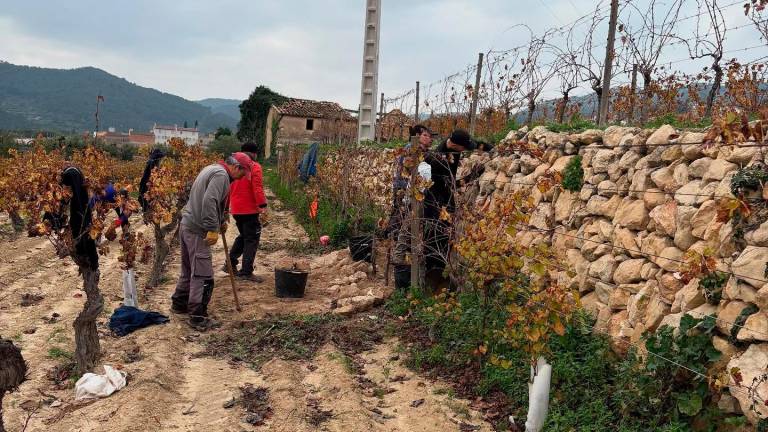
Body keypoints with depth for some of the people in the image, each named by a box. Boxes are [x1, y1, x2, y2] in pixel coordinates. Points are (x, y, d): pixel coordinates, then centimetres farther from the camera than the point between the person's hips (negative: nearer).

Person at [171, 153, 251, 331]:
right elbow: (209, 202, -27)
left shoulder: (212, 169, 17)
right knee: (202, 275, -6)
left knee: (189, 269, 22)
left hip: (187, 225, 10)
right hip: (198, 230, -10)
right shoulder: (221, 174, -16)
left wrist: (222, 221, 26)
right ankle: (198, 317, -4)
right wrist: (213, 229, -25)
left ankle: (179, 304, 34)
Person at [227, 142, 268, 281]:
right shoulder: (255, 167, -10)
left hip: (236, 210, 7)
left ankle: (231, 263, 23)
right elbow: (257, 188, -21)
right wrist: (263, 205, -24)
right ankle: (246, 271, -3)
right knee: (252, 240, -1)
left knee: (243, 236, 24)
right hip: (250, 210, -7)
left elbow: (228, 188, 16)